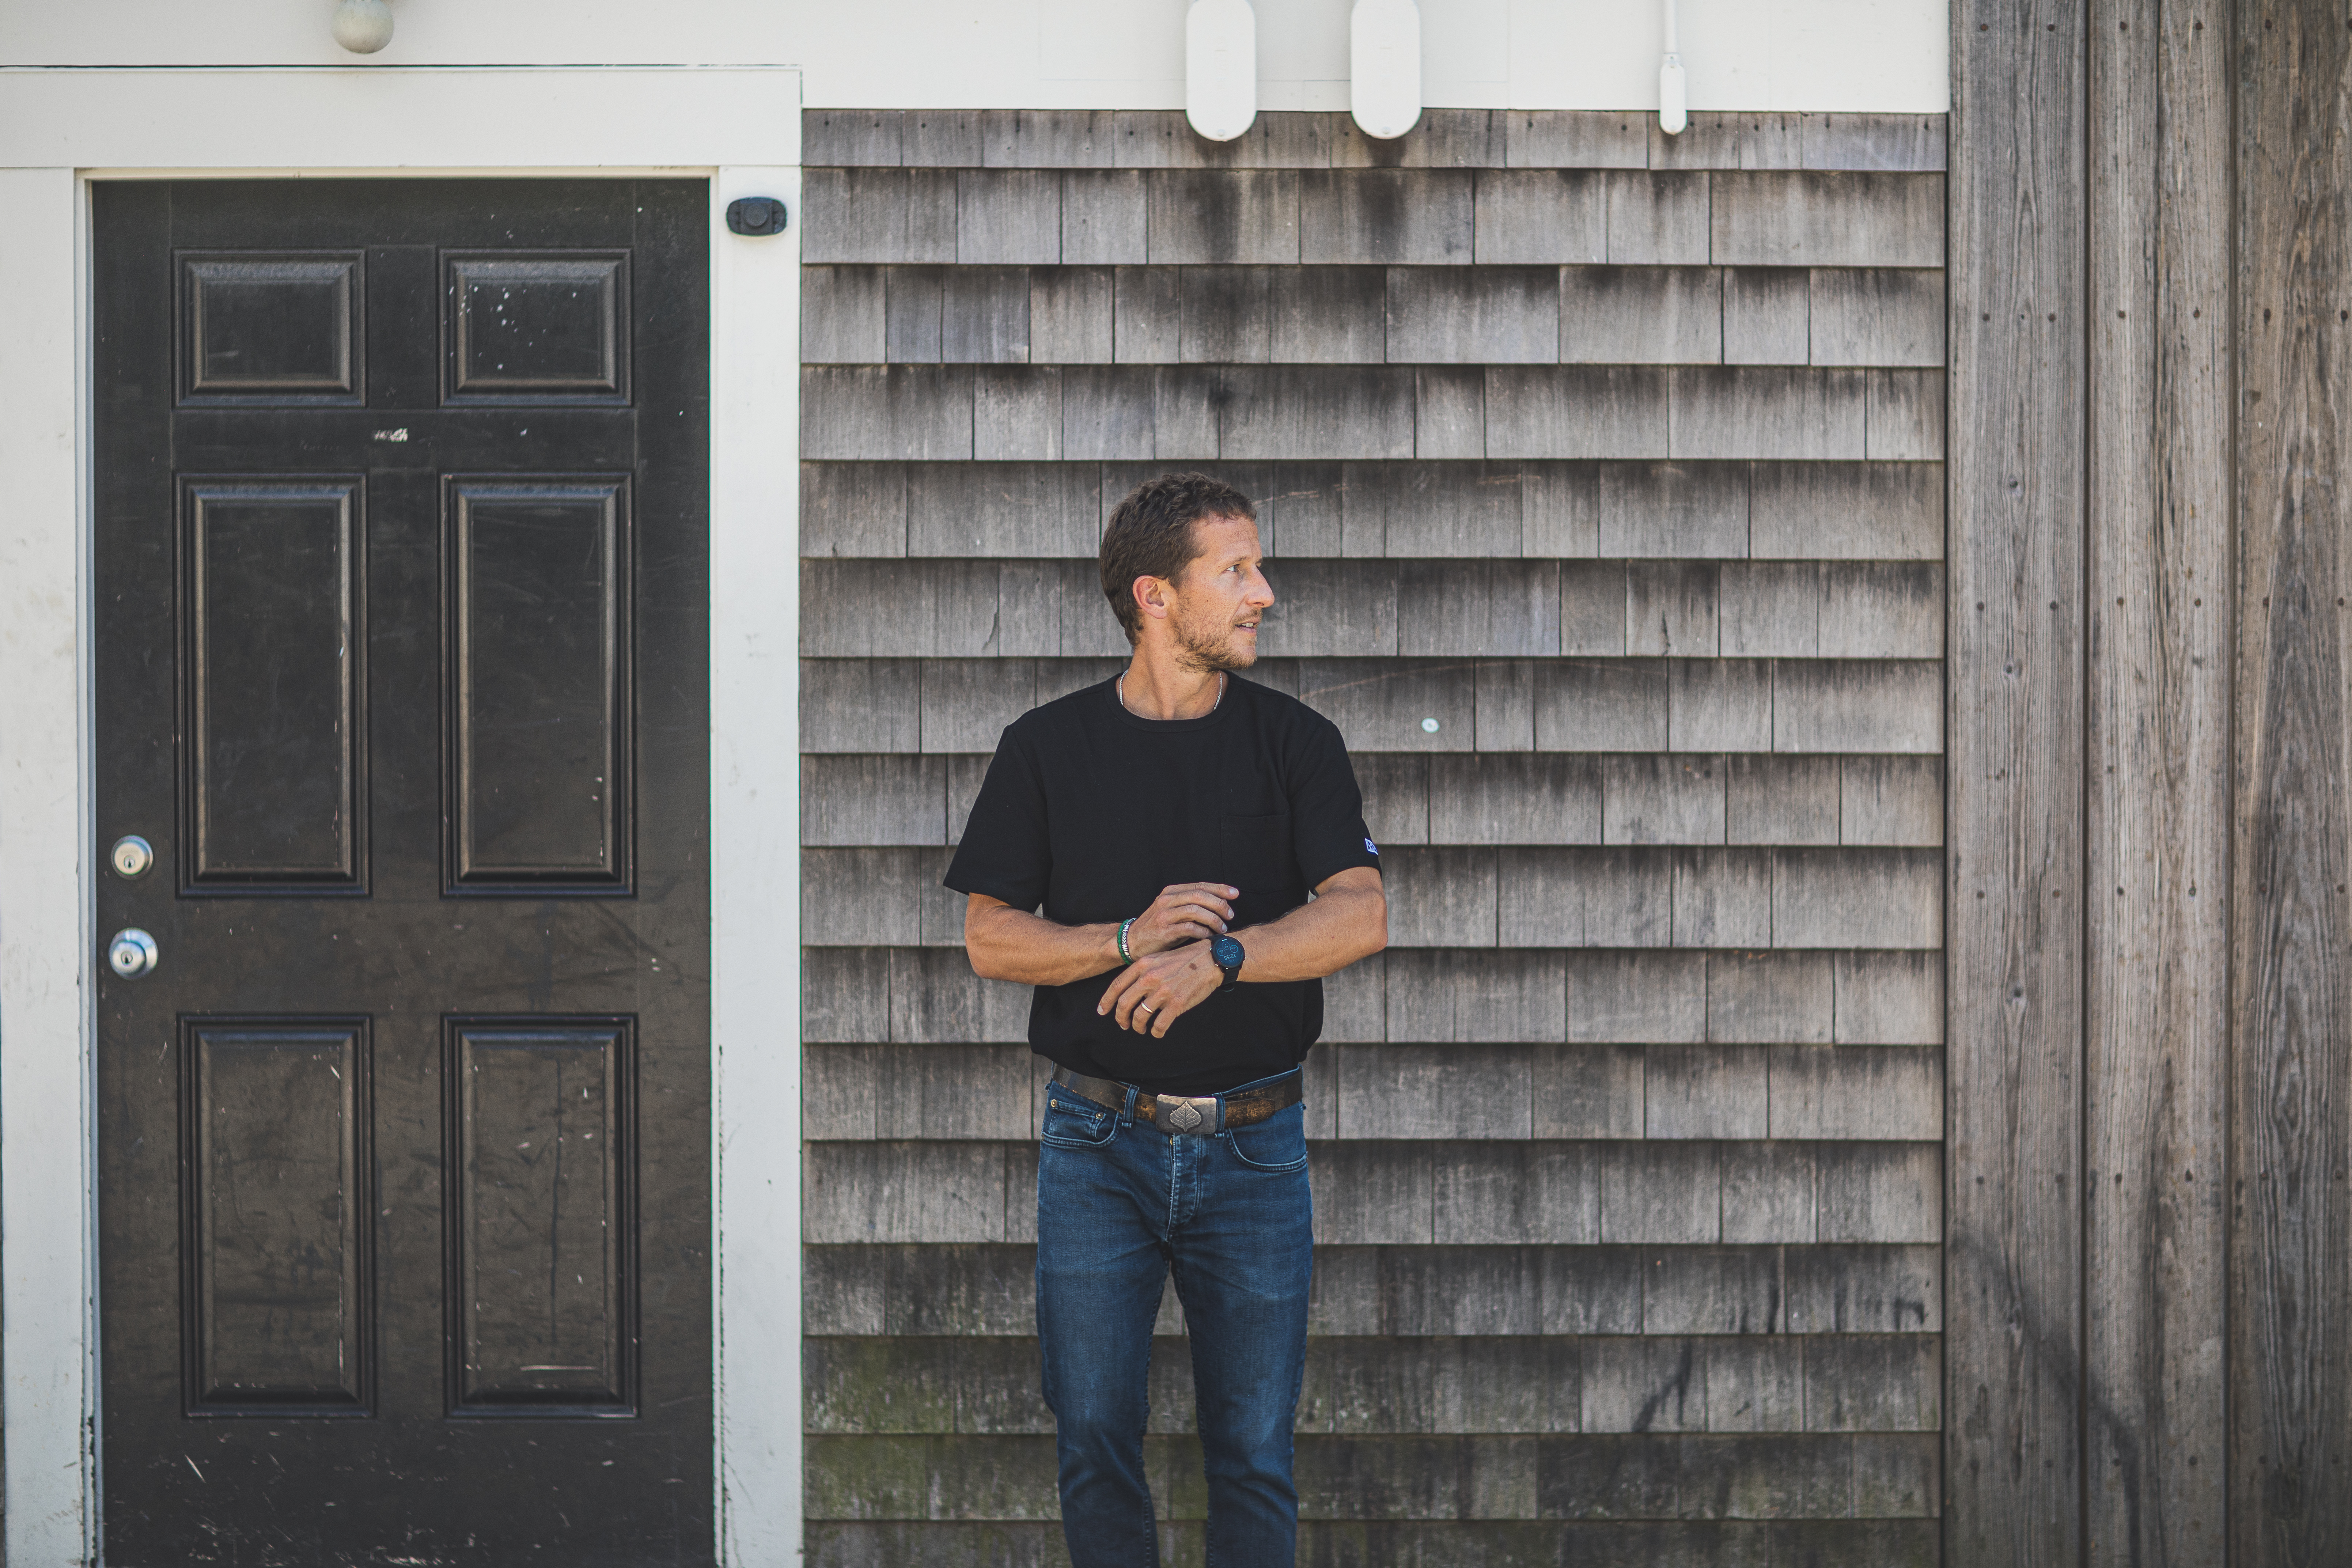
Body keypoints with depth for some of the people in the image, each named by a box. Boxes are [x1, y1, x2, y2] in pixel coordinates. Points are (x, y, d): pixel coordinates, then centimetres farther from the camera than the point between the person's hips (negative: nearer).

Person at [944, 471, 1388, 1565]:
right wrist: (1131, 939, -15)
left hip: (1252, 1143, 0)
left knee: (1254, 1455, 3)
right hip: (1099, 1143, 0)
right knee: (1094, 1442, 1)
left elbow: (1360, 916, -9)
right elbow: (989, 938, 0)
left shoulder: (1295, 743, 3)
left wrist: (1220, 955, -23)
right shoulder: (1048, 748, 3)